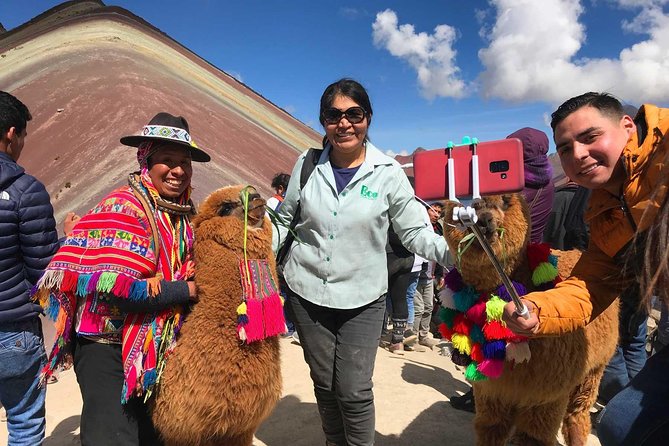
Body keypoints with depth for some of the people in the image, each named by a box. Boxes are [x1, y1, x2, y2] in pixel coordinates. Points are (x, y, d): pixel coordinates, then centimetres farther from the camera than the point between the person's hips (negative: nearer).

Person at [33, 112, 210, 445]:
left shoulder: (183, 212, 2)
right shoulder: (123, 207, -19)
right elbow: (118, 288, -27)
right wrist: (188, 291, -20)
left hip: (157, 348, 7)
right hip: (108, 347, -7)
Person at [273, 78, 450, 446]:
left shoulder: (388, 173, -8)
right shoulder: (308, 164, -1)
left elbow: (414, 232, -5)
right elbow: (285, 219, 9)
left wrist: (451, 251, -23)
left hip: (362, 299, -2)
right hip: (307, 292, 3)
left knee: (355, 392, -1)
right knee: (324, 385, 16)